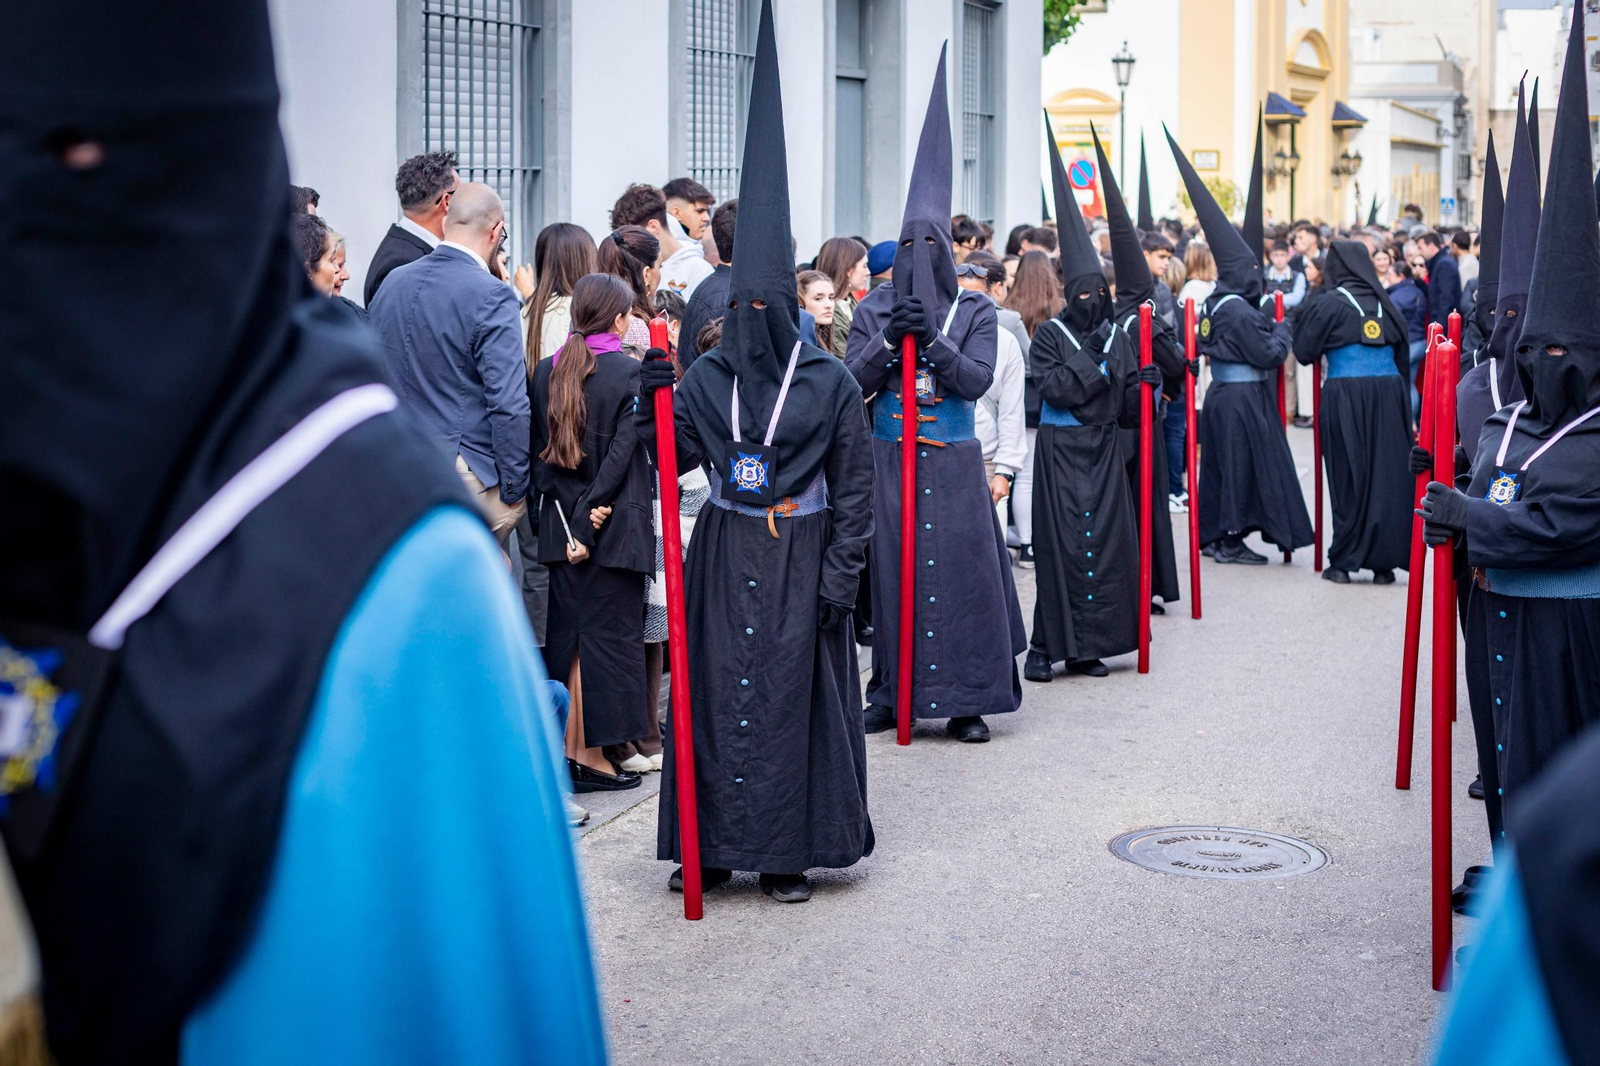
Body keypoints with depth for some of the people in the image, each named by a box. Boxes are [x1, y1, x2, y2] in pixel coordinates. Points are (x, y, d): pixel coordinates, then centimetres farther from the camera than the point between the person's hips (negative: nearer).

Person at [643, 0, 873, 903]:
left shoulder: (830, 383, -3)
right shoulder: (705, 376, 5)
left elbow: (855, 489, -2)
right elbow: (668, 458, 3)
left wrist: (841, 573, -7)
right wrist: (654, 398, -13)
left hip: (799, 554, -3)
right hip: (725, 549, 3)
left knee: (793, 691, 0)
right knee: (717, 686, 4)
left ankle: (789, 848, 9)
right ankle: (714, 844, 12)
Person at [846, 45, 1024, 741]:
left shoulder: (976, 311, 5)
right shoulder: (874, 309, 7)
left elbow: (978, 380, -7)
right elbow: (852, 381, -1)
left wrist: (932, 338, -19)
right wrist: (889, 337, -16)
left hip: (953, 465, -1)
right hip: (888, 462, 1)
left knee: (961, 573, -2)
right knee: (892, 573, 2)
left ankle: (964, 700, 4)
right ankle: (892, 694, 12)